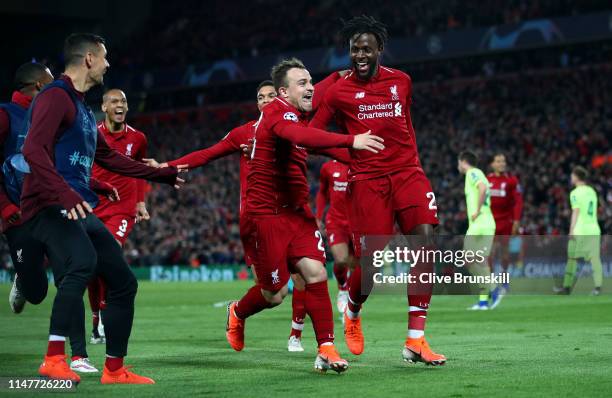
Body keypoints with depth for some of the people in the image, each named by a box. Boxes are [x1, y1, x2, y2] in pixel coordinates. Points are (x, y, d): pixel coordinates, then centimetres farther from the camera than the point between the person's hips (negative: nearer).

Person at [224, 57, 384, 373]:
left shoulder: (297, 115, 11)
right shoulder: (278, 112, -18)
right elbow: (300, 136, -38)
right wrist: (350, 141, -47)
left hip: (296, 210, 8)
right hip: (267, 213, -8)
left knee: (315, 273, -10)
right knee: (275, 293, 2)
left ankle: (326, 351, -8)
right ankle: (238, 313, 34)